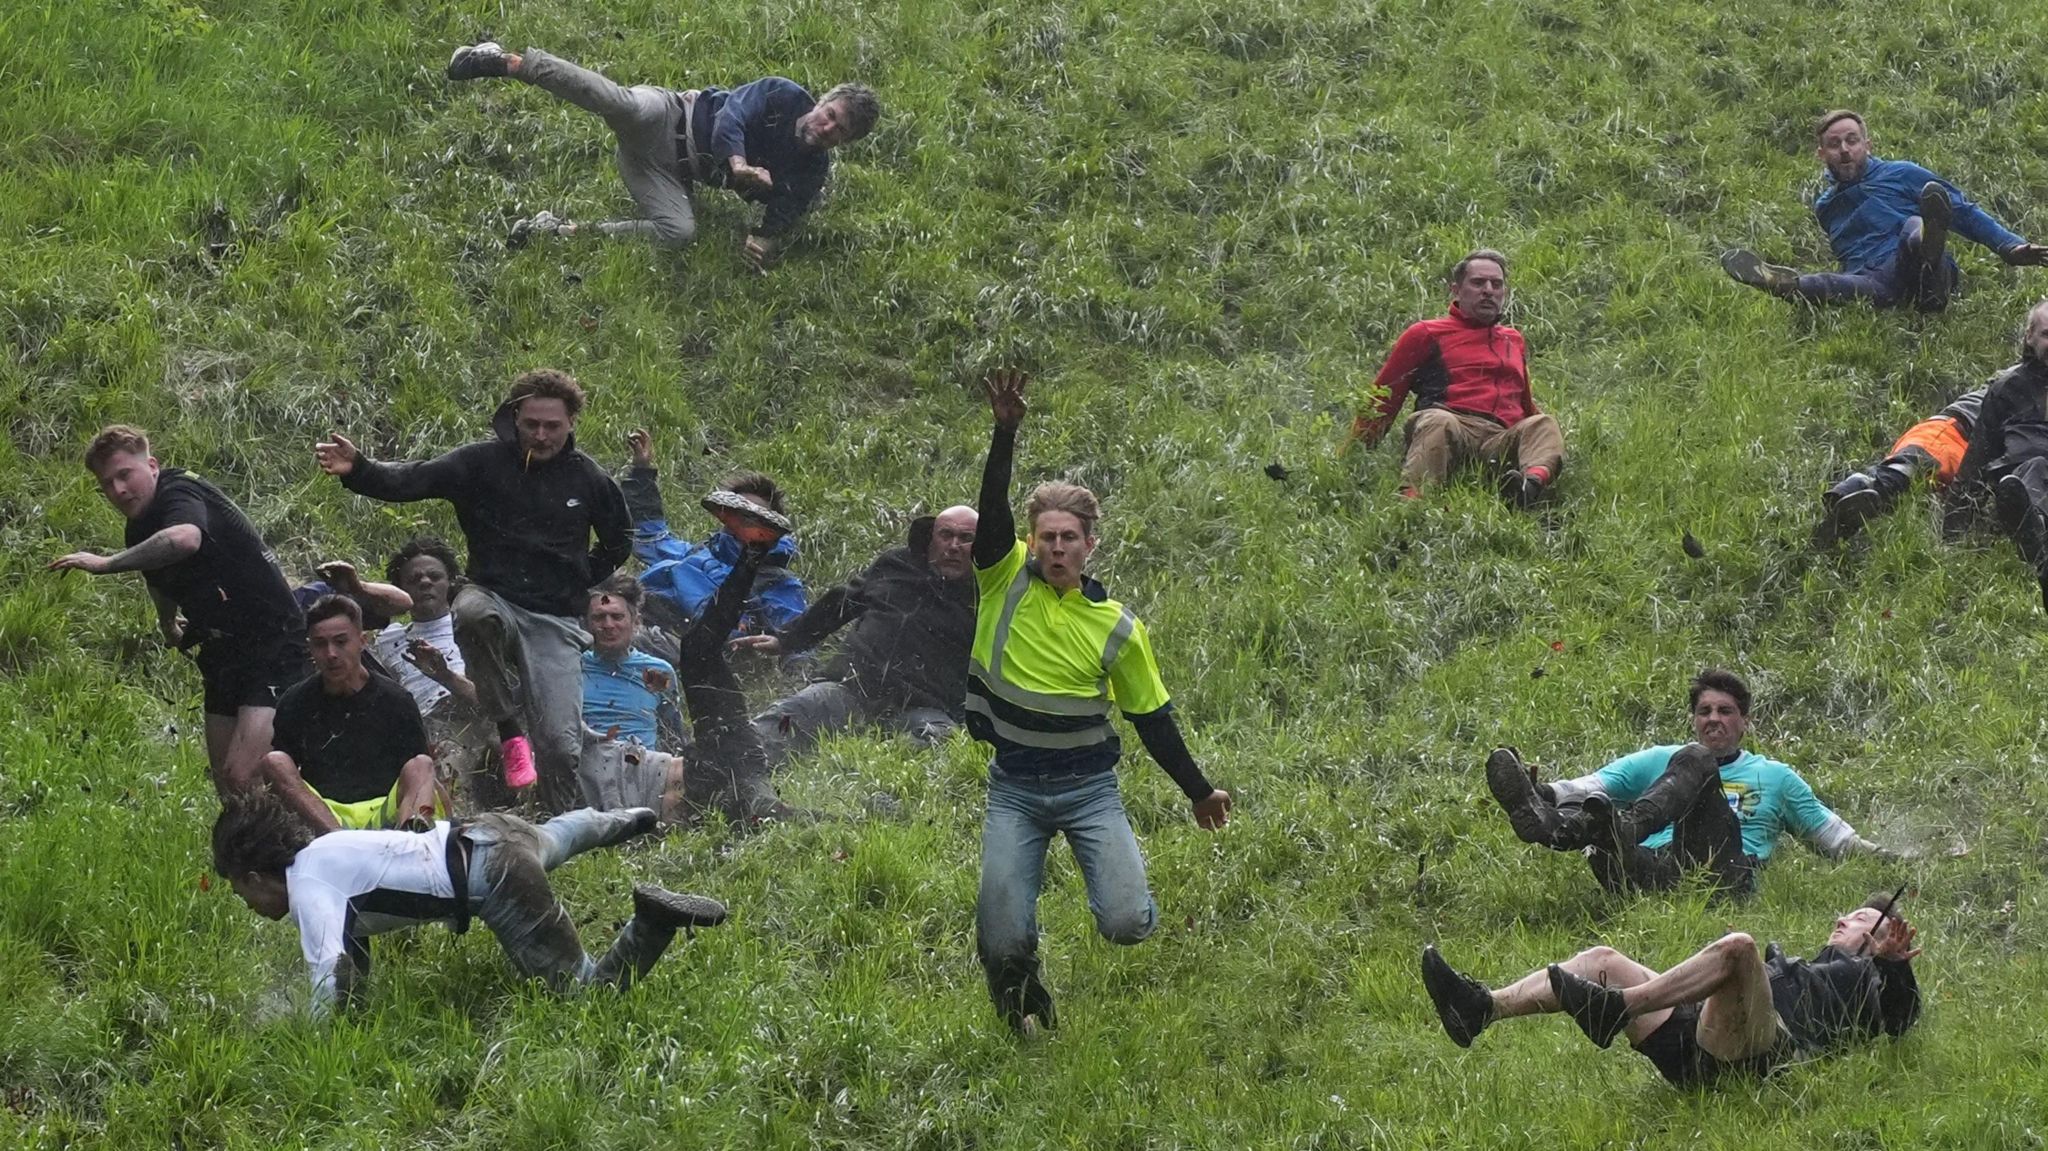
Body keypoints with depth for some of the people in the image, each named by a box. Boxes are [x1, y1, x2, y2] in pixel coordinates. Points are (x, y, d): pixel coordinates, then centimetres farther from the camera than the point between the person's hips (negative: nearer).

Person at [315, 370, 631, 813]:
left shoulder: (588, 478, 5)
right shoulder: (484, 462, -3)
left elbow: (619, 541, 23)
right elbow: (413, 480, -16)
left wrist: (580, 581, 9)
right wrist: (358, 470, -34)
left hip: (556, 621, 1)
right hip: (494, 597, -1)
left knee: (561, 742, -10)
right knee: (473, 612, -39)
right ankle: (511, 732, -25)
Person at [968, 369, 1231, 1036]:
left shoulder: (1116, 628, -1)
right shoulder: (1007, 581, -3)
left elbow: (1152, 718, 9)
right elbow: (992, 511, -19)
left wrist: (1198, 790, 12)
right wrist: (1005, 433, -33)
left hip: (1088, 790, 0)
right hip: (1014, 791, 0)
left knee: (1126, 924, -14)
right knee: (1002, 941, -11)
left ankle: (1126, 900, 25)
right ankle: (1021, 989, 26)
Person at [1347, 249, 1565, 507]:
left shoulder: (1514, 340, 35)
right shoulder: (1426, 335, 20)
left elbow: (1526, 405, 44)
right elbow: (1382, 397, 18)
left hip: (1502, 440, 4)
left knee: (1543, 425, -25)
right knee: (1439, 422, -38)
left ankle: (1534, 480, -57)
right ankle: (1413, 499, -63)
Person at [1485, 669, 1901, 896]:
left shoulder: (1774, 776, 34)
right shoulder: (1659, 761, 36)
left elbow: (1831, 833, 36)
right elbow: (1592, 786, 24)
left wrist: (1876, 856, 19)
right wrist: (1548, 795, 4)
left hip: (1724, 872, -2)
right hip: (1652, 870, 3)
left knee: (1696, 763, -27)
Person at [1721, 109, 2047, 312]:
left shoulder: (1900, 175, 21)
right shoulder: (1825, 208, 33)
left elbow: (1964, 212, 18)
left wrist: (2010, 245, 7)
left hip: (1912, 272, -1)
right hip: (1871, 279, 2)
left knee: (1914, 225, -37)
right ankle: (1785, 284, -70)